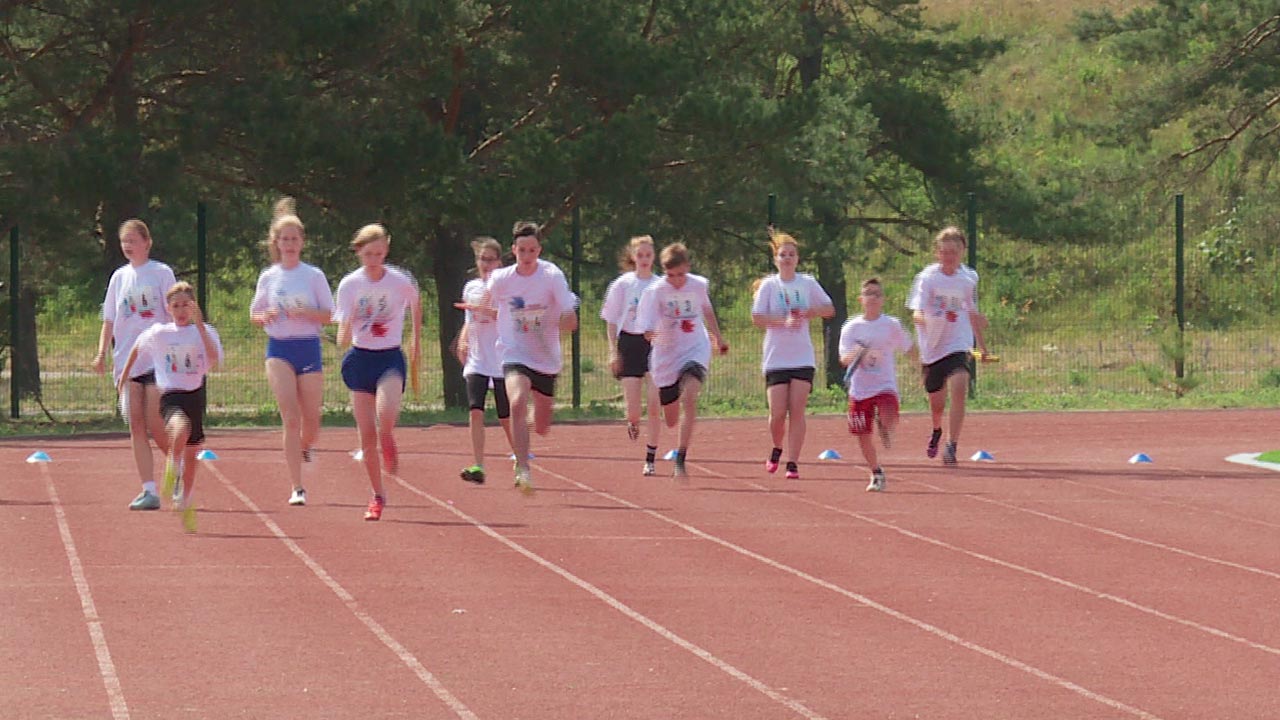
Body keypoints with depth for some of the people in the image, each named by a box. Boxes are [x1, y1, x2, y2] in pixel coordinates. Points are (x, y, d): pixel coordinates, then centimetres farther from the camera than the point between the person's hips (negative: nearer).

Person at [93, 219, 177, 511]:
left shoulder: (162, 273, 0)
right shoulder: (119, 277, 12)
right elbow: (109, 319, 14)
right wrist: (101, 353, 2)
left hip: (158, 360, -4)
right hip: (126, 361, 4)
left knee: (155, 426, -10)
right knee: (136, 426, -2)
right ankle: (149, 490, -3)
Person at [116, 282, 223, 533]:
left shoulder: (204, 331, 2)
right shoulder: (158, 333, 3)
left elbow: (213, 359, -18)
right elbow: (137, 349, 24)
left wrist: (199, 325, -22)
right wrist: (124, 375, 29)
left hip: (196, 395, 2)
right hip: (171, 395, -2)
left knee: (191, 453, 13)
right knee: (180, 429, -37)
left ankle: (186, 504, 31)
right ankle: (172, 467, -12)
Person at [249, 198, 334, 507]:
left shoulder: (314, 276, 1)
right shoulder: (268, 278, 6)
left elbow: (329, 315, 0)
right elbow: (254, 314, 13)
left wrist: (305, 313, -18)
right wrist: (265, 317, -10)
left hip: (309, 348, 0)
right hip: (279, 350, 0)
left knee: (311, 421, 4)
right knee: (290, 418, -14)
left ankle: (304, 447, 43)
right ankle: (297, 488, -13)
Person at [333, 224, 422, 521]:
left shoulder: (401, 282, -7)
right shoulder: (349, 285, -7)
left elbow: (416, 303, 17)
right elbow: (343, 337, -10)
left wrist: (416, 339, 25)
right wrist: (345, 335, -34)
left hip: (391, 358, -1)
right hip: (360, 359, 1)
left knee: (386, 414, -29)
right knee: (367, 435, 0)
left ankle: (389, 447, 6)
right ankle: (378, 495, 15)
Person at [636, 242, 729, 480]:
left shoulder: (698, 285, -4)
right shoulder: (655, 291, -13)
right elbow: (648, 331, -19)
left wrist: (718, 338, 32)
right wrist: (653, 333, -43)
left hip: (696, 350, 0)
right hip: (666, 357, 0)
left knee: (689, 397, -28)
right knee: (671, 420, 9)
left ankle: (680, 460, -28)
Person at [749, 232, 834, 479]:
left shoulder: (808, 283, 6)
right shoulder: (769, 285, 0)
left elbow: (830, 309, 12)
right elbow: (757, 318, -7)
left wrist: (809, 312, -8)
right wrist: (783, 322, -21)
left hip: (803, 358, 1)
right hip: (775, 359, -1)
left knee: (797, 411, -8)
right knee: (777, 413, -6)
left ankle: (793, 463, -5)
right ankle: (777, 449, 24)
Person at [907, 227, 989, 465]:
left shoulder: (968, 280, 2)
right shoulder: (927, 278, -7)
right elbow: (916, 312, -17)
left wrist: (980, 341, 24)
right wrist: (922, 318, -39)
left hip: (958, 345, 0)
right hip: (931, 347, 0)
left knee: (958, 387, -25)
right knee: (937, 401, 12)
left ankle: (952, 446, -26)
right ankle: (936, 431, 48)